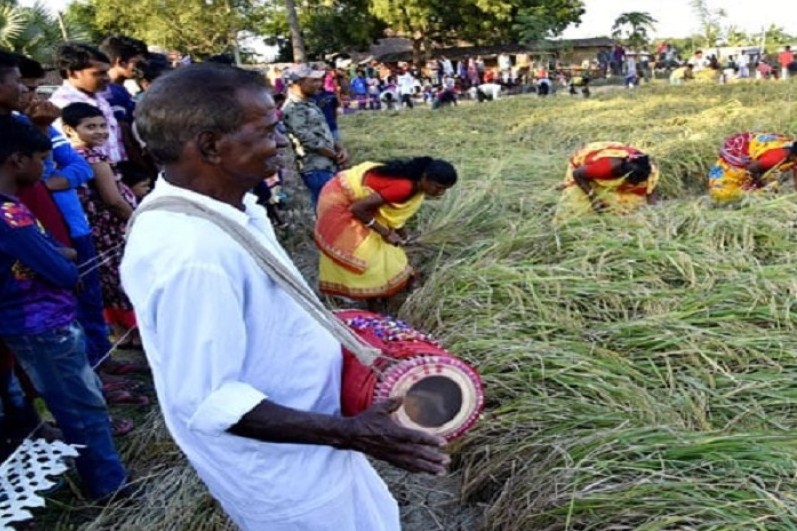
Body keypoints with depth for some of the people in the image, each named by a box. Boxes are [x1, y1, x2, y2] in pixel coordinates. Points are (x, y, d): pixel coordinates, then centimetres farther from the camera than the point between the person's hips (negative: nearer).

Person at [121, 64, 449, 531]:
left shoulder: (222, 206, -4)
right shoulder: (191, 252, -35)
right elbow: (206, 402, -32)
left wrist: (332, 334, 15)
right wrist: (347, 433, -31)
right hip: (278, 466, -9)